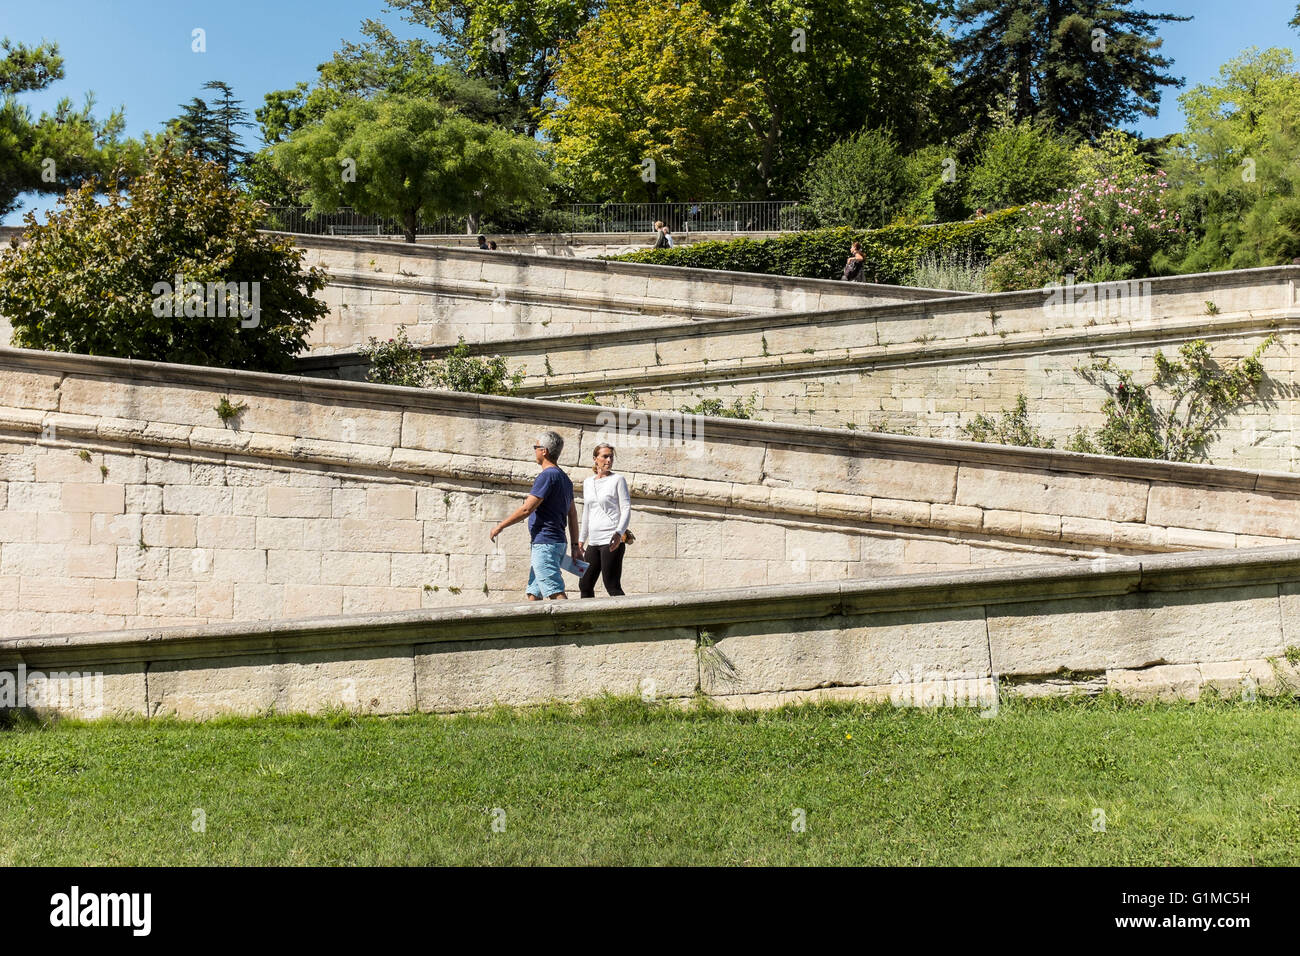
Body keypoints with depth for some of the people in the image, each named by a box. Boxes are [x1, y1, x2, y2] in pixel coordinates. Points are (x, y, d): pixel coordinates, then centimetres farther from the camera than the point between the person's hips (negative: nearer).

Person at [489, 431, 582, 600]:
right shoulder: (564, 479, 17)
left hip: (545, 543, -10)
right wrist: (575, 546, 20)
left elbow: (526, 509, -15)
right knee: (533, 593, 13)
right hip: (558, 542, 10)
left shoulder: (547, 476, -12)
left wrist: (500, 526, -6)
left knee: (556, 593, -14)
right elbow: (573, 515, 18)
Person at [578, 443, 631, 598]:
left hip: (612, 541, -6)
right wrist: (581, 539, 21)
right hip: (594, 542, 7)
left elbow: (626, 509, -7)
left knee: (612, 587, -11)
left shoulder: (618, 480, -1)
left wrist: (619, 532, -22)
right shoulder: (588, 483, 15)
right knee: (585, 586, 8)